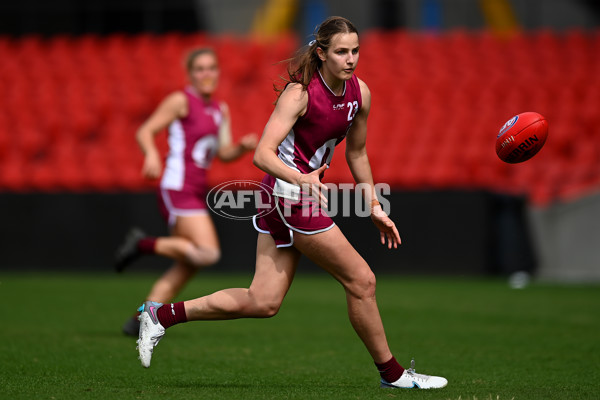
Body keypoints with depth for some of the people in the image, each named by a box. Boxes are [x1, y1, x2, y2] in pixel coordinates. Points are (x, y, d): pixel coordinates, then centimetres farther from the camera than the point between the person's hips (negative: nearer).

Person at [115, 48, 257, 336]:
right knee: (208, 253, -21)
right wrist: (152, 154, -28)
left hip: (197, 193, 8)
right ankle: (143, 244, -6)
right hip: (178, 190, -8)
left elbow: (224, 153, 14)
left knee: (187, 266, 5)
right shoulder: (181, 101, -4)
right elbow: (145, 131, -8)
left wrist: (243, 147, -7)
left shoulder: (221, 110, 17)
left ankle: (140, 321, 11)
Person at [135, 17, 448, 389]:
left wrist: (375, 207, 19)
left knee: (263, 302, 6)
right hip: (291, 195, -8)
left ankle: (162, 314, 14)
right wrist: (302, 179, -42)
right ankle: (392, 372, 13)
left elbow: (357, 153, 19)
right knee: (361, 280, -2)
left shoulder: (360, 93, 4)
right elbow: (263, 154, -26)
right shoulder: (300, 93, -18)